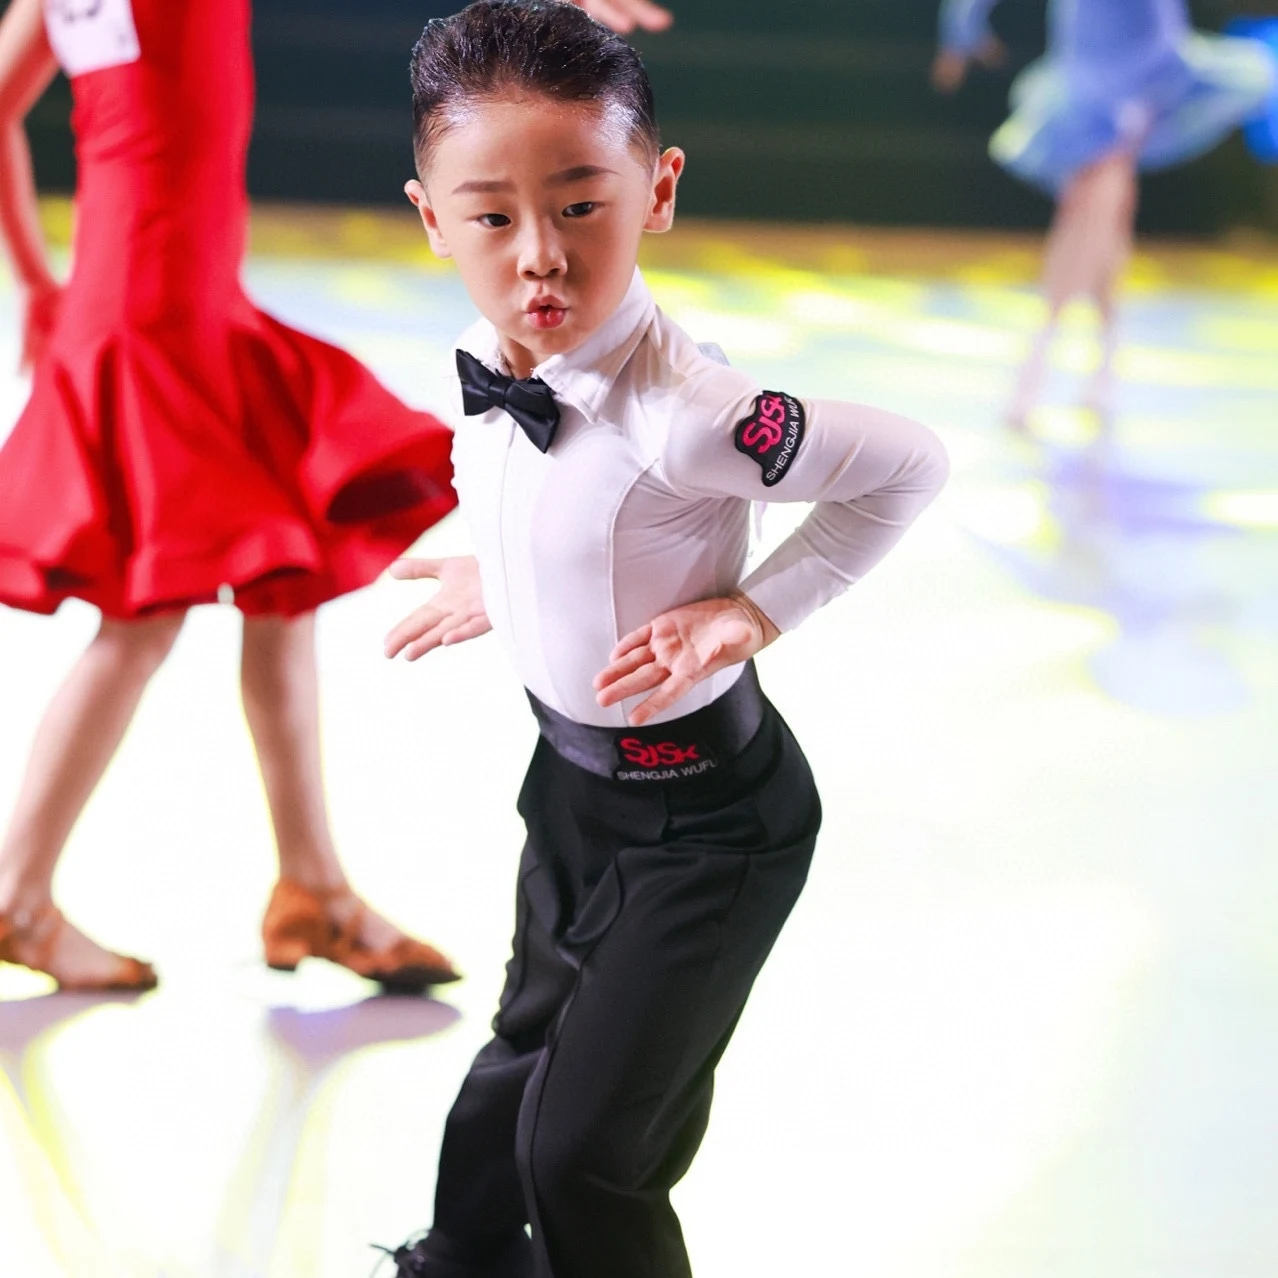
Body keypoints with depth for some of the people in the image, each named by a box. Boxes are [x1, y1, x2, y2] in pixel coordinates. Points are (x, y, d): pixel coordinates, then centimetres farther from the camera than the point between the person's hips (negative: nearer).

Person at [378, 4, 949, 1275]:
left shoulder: (681, 413, -35)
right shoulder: (490, 368, -11)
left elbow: (909, 462, -23)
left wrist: (759, 606, -23)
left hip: (705, 814, -7)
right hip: (570, 775, 8)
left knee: (587, 1145, 0)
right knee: (527, 1051, 30)